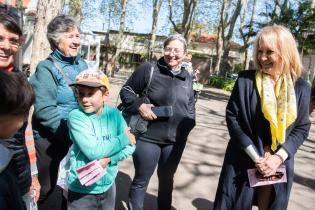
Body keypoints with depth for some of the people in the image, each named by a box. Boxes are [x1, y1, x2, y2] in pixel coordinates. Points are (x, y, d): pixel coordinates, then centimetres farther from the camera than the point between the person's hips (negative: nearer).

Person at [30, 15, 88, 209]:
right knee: (52, 191, 10)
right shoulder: (47, 68, -13)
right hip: (51, 141, -5)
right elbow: (44, 111, -21)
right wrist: (72, 133, -22)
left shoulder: (82, 64, 5)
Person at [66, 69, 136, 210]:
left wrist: (108, 159, -21)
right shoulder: (76, 116, -17)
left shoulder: (114, 114, -6)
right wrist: (124, 138, -15)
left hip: (108, 185, 4)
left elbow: (130, 146, -5)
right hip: (81, 190, -3)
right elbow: (93, 151, -25)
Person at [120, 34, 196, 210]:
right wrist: (139, 105, -20)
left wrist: (188, 125, 4)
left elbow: (191, 105, 17)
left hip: (176, 140, 4)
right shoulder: (148, 69, -9)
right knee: (141, 181, 11)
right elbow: (126, 91, -4)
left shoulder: (187, 77, 5)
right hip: (148, 137, -4)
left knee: (167, 180, 22)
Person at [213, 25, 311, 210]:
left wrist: (279, 157, -11)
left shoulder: (301, 87, -1)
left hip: (280, 164, 2)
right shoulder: (245, 79, -7)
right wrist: (256, 157, -13)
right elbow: (232, 117, -8)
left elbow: (302, 127, 3)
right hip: (244, 161, -1)